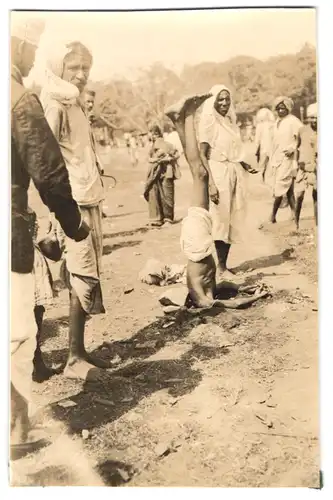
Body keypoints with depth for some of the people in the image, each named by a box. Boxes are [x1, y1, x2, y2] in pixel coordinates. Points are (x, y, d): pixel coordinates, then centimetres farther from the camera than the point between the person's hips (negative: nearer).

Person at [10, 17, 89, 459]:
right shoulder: (20, 99, -13)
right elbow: (48, 173, -11)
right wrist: (75, 225, 3)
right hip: (10, 238, -7)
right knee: (17, 335, 5)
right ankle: (17, 433, 20)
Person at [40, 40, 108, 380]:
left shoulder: (73, 104, 19)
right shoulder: (55, 105, -9)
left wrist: (92, 199, 15)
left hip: (87, 202, 9)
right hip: (71, 205, -9)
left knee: (84, 279, 10)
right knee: (82, 280, -6)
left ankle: (79, 352, 20)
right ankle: (74, 359, 5)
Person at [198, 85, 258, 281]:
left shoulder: (230, 121, 13)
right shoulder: (208, 122, -8)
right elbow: (202, 155, -14)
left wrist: (246, 166, 10)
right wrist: (211, 183, -22)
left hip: (235, 173, 7)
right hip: (219, 173, -7)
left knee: (233, 219, 9)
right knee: (221, 219, -3)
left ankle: (224, 263, 19)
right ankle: (222, 267, 7)